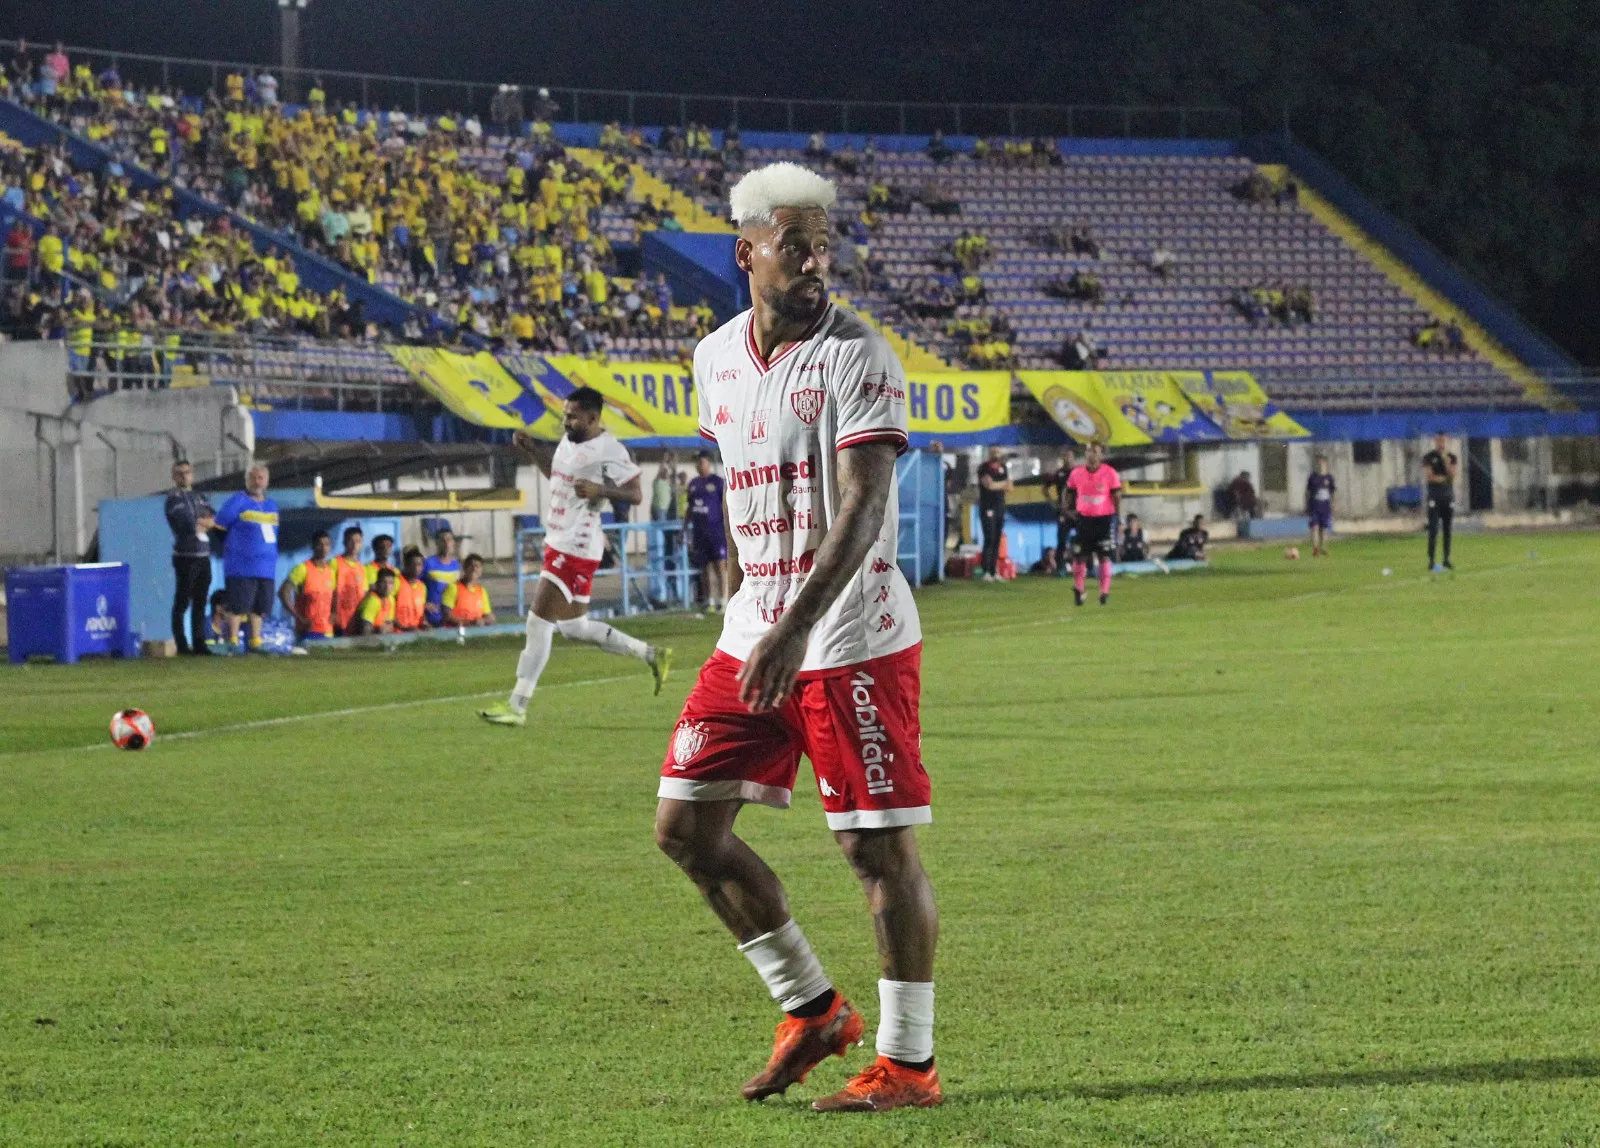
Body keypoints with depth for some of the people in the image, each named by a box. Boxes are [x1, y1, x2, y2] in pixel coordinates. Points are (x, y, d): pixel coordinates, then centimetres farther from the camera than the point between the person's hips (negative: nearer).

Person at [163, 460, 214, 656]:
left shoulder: (200, 497, 19)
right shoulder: (174, 498, -3)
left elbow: (213, 520, 8)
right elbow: (187, 524, -15)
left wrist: (199, 522, -9)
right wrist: (204, 522, 0)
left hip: (203, 556, 7)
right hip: (186, 556, -7)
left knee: (200, 603, 9)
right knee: (182, 602, -5)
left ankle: (199, 642, 14)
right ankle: (181, 644, -3)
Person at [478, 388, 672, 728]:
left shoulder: (608, 451, -15)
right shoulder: (570, 442, 12)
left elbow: (635, 495, -16)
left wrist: (600, 489, -32)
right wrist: (532, 448, 15)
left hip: (576, 549, -10)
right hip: (558, 543, 10)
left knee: (538, 622, -9)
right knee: (573, 627, 17)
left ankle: (516, 706, -4)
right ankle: (652, 655, 26)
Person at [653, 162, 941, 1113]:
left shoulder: (857, 358, -12)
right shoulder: (719, 359, 9)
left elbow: (863, 509, -21)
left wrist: (795, 628, -31)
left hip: (854, 642, -7)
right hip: (753, 640, 7)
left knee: (880, 846, -3)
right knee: (688, 825, 5)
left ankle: (909, 1062, 7)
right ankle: (813, 1011, 17)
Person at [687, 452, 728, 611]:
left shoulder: (718, 482, -3)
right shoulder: (693, 483, 14)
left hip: (716, 530, -6)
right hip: (699, 531, 6)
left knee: (720, 565, -8)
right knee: (704, 567, 6)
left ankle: (723, 601, -7)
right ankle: (709, 601, 11)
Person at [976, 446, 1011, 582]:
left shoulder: (1002, 468, 14)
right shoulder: (984, 468, -5)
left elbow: (1009, 486, 11)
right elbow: (989, 484, -16)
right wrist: (1003, 483, 0)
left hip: (1000, 507, 6)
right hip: (987, 508, -6)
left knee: (997, 540, 4)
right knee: (989, 539, -11)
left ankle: (993, 571, 7)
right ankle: (986, 572, -12)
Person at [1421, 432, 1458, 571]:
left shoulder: (1452, 458, 10)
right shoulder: (1428, 457, 1)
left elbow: (1452, 475, -5)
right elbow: (1428, 477, -9)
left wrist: (1445, 459, -10)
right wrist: (1444, 478, -6)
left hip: (1449, 497, 4)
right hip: (1434, 498, -4)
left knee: (1447, 530, 4)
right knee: (1434, 530, -9)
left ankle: (1447, 560, 9)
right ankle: (1431, 561, -10)